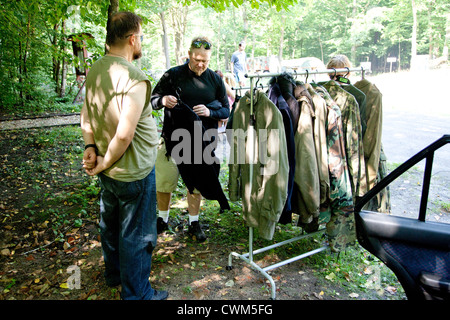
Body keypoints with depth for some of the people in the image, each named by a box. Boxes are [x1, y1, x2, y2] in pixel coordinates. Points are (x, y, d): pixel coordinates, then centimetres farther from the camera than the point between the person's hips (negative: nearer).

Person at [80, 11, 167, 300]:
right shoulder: (134, 78, -25)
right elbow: (124, 135, -29)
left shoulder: (95, 70, 3)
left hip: (109, 172, 9)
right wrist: (105, 163, -15)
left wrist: (91, 147, 4)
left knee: (111, 224, 25)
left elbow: (86, 114, 10)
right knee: (136, 235, 8)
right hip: (134, 173, -9)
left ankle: (114, 274, 49)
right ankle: (136, 294, 27)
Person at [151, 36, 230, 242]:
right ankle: (163, 220, 29)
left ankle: (194, 223, 28)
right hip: (173, 138, -1)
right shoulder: (173, 75, -2)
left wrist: (210, 112, -18)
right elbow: (152, 99, 2)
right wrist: (162, 100, -22)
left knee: (196, 183, 11)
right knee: (164, 181, 5)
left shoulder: (215, 80, 3)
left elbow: (226, 110, 3)